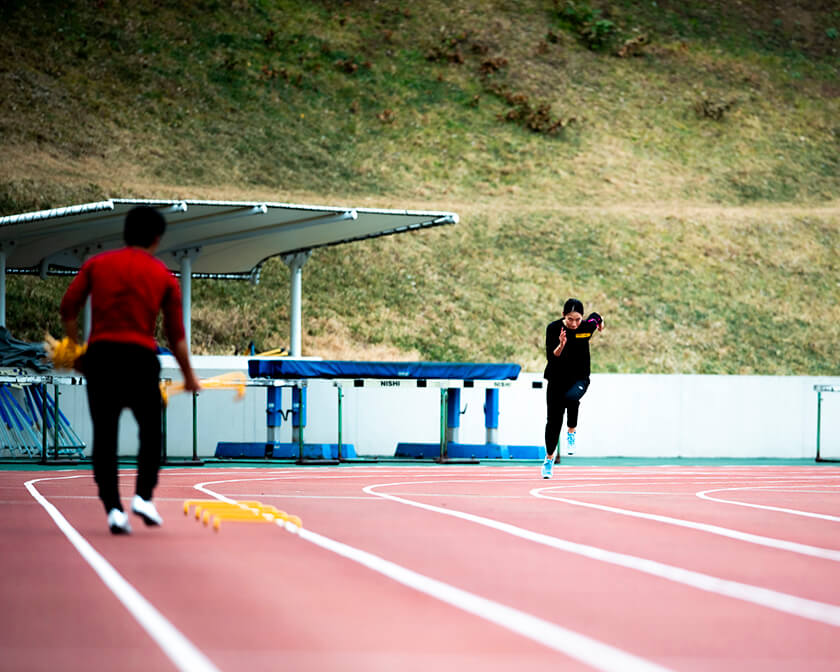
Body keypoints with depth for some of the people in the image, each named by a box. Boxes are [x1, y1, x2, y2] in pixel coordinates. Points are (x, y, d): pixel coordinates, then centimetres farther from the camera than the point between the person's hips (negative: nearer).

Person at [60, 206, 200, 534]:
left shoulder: (96, 264, 8)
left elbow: (68, 307, 1)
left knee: (104, 436, 5)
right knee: (151, 430, 15)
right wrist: (188, 375, 16)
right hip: (141, 356, -1)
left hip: (100, 354, 1)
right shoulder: (163, 276, 6)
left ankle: (113, 507, -2)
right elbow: (176, 333, 7)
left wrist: (73, 346, 13)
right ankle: (143, 495, -1)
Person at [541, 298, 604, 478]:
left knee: (571, 398, -35)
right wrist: (561, 346, -39)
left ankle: (571, 432, -9)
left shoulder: (588, 326, -12)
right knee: (553, 421, 6)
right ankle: (549, 458, 27)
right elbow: (551, 357, -20)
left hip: (579, 378, -1)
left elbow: (596, 316, 12)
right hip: (557, 379, 1)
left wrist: (600, 323, 35)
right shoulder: (553, 328, -15)